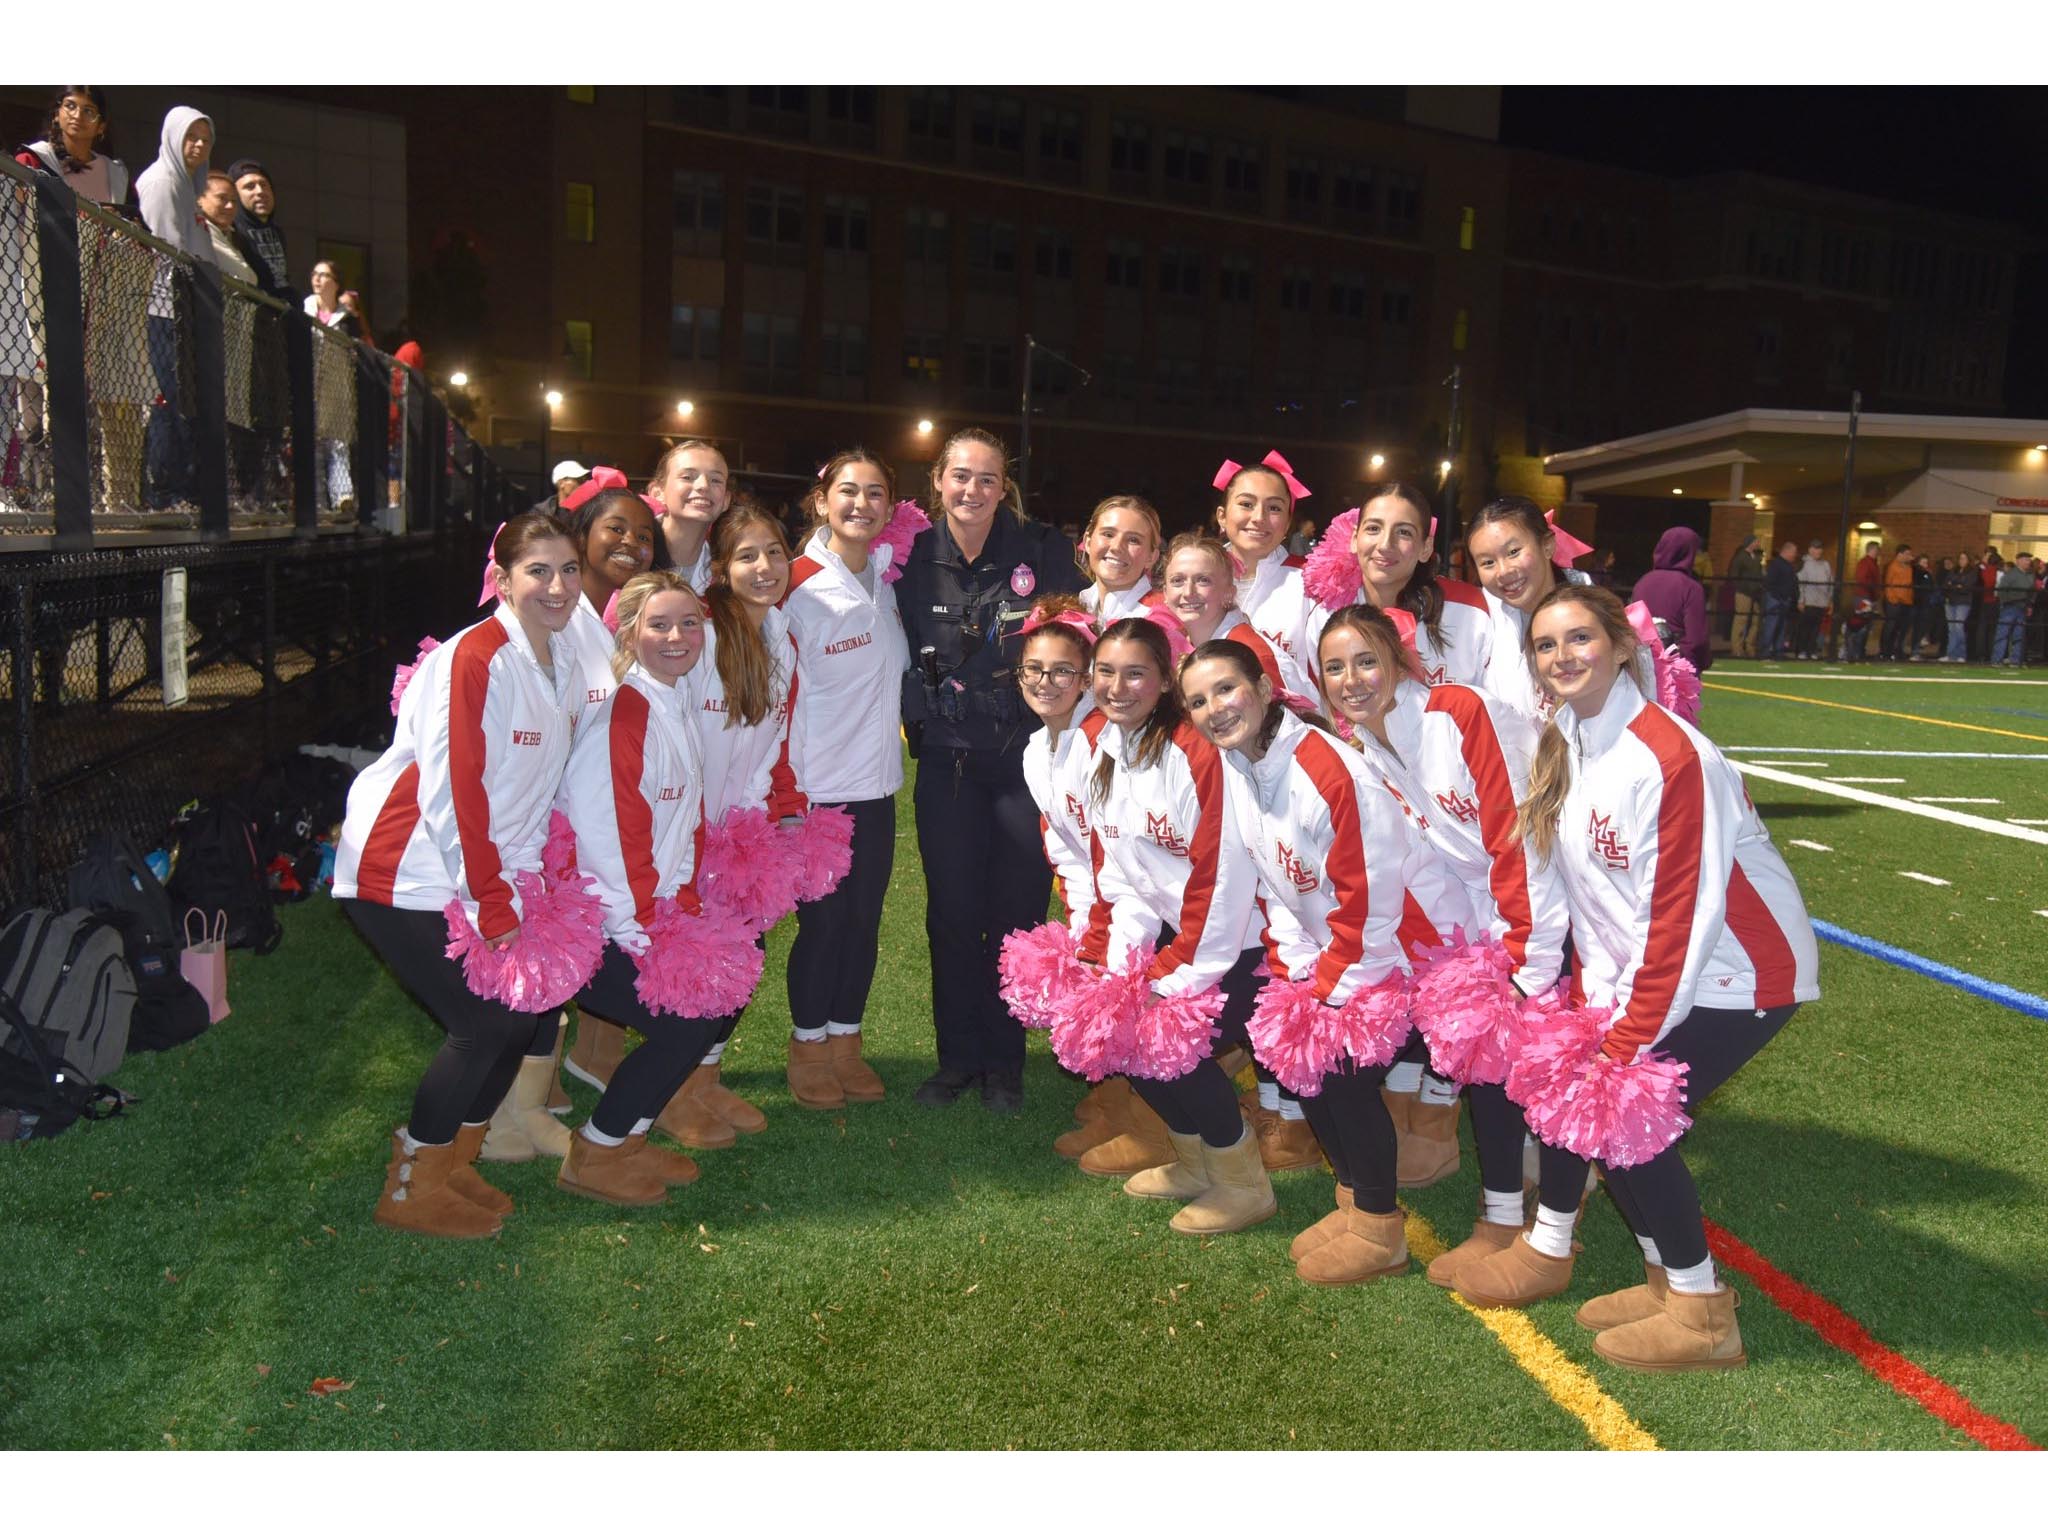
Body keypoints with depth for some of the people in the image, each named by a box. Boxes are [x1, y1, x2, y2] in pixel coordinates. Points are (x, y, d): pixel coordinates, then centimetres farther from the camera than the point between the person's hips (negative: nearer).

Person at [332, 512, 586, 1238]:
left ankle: (448, 1161, 24)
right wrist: (492, 905, -19)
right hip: (403, 876, -8)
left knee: (531, 1006, 5)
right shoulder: (475, 658, -22)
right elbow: (454, 792, -23)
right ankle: (409, 1190, 11)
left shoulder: (563, 659, 4)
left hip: (485, 872, 8)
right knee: (485, 1022, -8)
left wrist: (507, 891, 6)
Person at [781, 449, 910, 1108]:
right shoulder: (800, 588, -12)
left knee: (864, 917, 12)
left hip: (877, 781, 5)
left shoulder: (884, 573, 3)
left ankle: (845, 1042, 27)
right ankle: (807, 1049, 22)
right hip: (819, 786, -5)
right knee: (822, 920, 4)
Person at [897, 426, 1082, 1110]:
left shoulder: (1043, 549, -3)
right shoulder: (915, 557, 1)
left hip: (1025, 754, -1)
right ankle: (957, 1057, 22)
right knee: (952, 911, 6)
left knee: (1018, 911, 4)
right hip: (947, 760, 2)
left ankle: (1003, 1063, 20)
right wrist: (921, 719, 2)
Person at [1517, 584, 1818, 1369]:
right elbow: (1585, 896, 4)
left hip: (1742, 972, -8)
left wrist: (1627, 1041, -19)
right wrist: (1598, 1004, -2)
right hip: (1645, 965, 8)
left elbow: (1680, 919, -24)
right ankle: (1666, 1279, 21)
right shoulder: (1563, 744, 0)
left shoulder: (1670, 758, -25)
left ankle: (1701, 1315, 6)